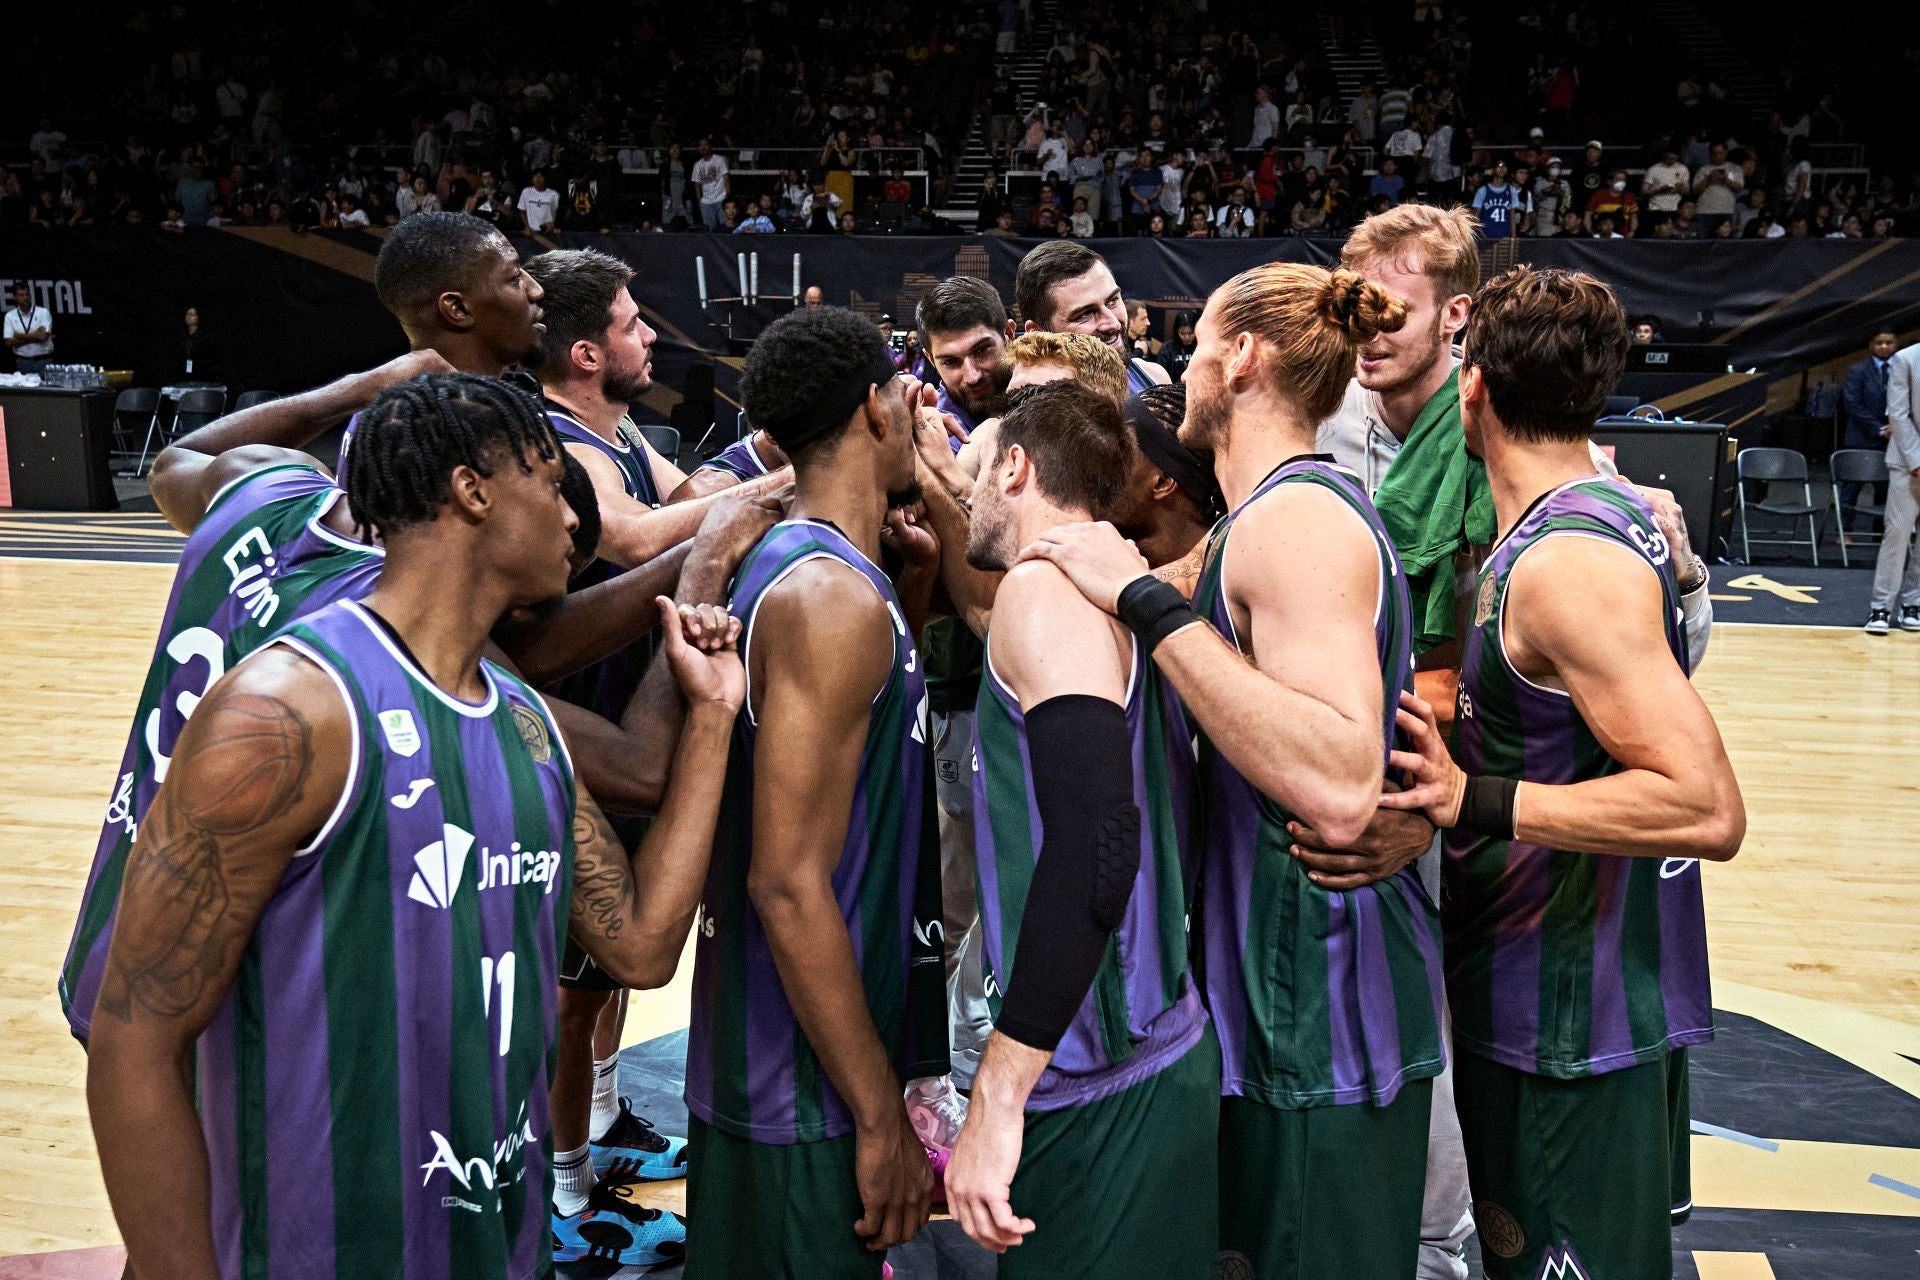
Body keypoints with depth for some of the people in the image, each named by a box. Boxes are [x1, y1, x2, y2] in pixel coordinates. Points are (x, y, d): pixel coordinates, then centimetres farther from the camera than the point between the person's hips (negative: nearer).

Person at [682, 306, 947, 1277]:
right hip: (810, 1094, -9)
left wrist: (910, 594, 8)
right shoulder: (833, 596, -20)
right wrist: (882, 1119, -19)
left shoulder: (793, 567, 9)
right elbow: (788, 883, -24)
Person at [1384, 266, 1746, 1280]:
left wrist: (1476, 803, -30)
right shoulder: (1611, 509, 6)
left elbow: (1706, 806, -30)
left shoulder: (1565, 563, -24)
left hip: (1568, 1020, -10)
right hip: (1612, 996, 10)